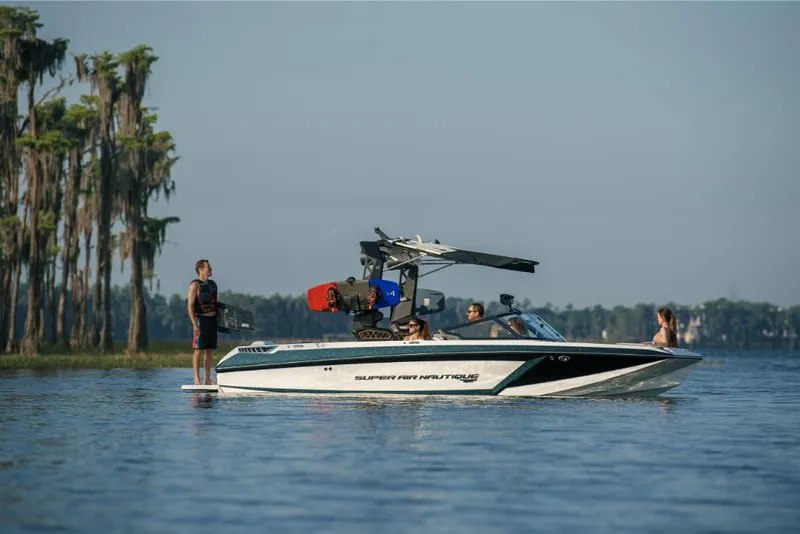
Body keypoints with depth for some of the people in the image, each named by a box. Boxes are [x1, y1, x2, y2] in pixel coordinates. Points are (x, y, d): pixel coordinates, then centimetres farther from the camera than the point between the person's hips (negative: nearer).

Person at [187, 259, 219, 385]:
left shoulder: (212, 284, 15)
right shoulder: (195, 285, -9)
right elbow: (190, 306, -14)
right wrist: (194, 324, -21)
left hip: (212, 320, 7)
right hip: (201, 319, -7)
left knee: (209, 351, 7)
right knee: (198, 350, -6)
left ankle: (208, 379, 9)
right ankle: (196, 379, -6)